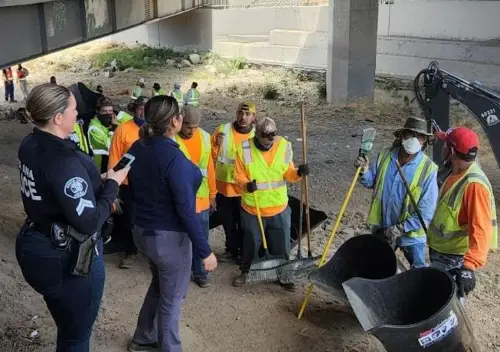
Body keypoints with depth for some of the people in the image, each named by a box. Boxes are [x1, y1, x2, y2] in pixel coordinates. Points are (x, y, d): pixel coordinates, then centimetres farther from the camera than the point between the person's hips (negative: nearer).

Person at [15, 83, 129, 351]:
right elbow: (89, 222, -27)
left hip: (36, 248, 9)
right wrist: (112, 184, -14)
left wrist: (98, 181, 3)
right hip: (67, 258, -9)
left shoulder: (30, 145, 1)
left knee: (68, 329, 28)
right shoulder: (63, 160, -27)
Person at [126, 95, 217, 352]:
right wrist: (205, 251, -18)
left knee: (159, 284, 29)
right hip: (168, 237, -8)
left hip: (142, 230, 8)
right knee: (171, 297, 12)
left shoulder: (137, 148, -2)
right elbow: (185, 211, -25)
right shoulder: (174, 158, -26)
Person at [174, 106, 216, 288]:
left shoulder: (204, 137, 2)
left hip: (201, 198, 5)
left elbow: (209, 166, 8)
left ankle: (199, 271, 31)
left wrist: (212, 194, 12)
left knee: (201, 238, 14)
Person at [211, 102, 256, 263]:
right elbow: (211, 156, -3)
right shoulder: (223, 130, -7)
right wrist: (216, 144, -22)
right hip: (223, 187, 2)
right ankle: (232, 250, 37)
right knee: (228, 222, 18)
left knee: (244, 223, 12)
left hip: (245, 189, -1)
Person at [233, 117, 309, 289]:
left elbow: (288, 174, 3)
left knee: (281, 244, 12)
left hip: (279, 207, 2)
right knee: (251, 243, 16)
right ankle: (245, 271, 37)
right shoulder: (245, 148, -12)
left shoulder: (284, 146, -5)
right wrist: (246, 185, -28)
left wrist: (299, 172, -17)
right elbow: (239, 175, -8)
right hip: (252, 208, -1)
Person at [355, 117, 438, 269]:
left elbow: (425, 212, -20)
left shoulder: (428, 169, -20)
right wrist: (364, 171, -16)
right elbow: (372, 182, 6)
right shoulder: (385, 155, -6)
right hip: (381, 228, 4)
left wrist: (400, 229, -21)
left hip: (411, 235, -4)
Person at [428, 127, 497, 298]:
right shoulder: (455, 173, 1)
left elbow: (481, 230, -34)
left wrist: (469, 267, -43)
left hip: (453, 259, -9)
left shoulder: (474, 185, -29)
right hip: (439, 252, 9)